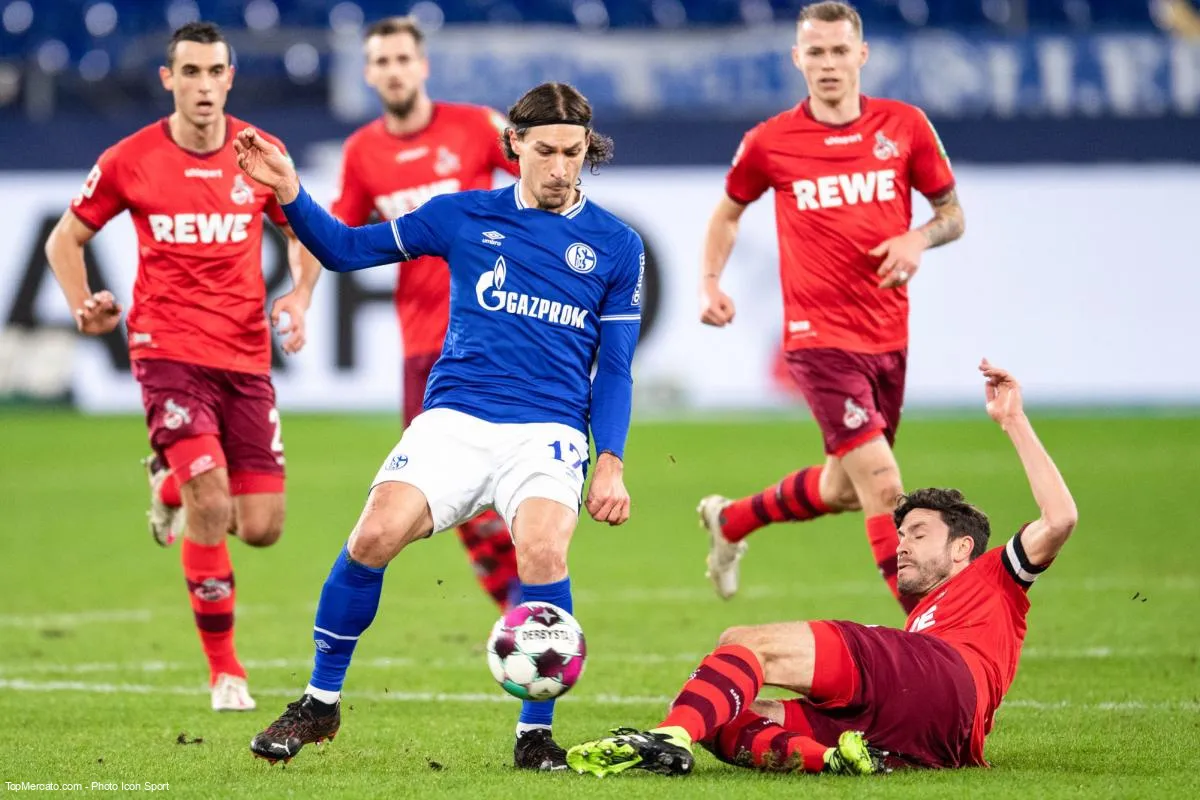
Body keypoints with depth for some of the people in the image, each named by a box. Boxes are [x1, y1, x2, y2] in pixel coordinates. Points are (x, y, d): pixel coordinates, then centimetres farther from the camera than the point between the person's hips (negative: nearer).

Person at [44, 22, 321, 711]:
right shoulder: (130, 161, -2)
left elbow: (304, 234, 18)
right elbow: (65, 239, 12)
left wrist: (300, 297, -1)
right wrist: (85, 309, -4)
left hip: (246, 357, 3)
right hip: (168, 351, -3)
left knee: (262, 528, -1)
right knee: (212, 503, -20)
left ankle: (174, 488, 35)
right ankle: (225, 670, -4)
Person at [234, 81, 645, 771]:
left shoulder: (616, 245, 8)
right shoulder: (465, 216, 9)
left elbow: (615, 369, 10)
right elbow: (345, 249, 13)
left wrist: (612, 465, 0)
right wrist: (290, 193, -3)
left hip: (548, 430, -1)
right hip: (455, 420, 1)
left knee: (542, 548, -29)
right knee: (375, 536, -20)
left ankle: (536, 734, -13)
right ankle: (320, 703, 0)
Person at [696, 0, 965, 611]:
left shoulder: (904, 126, 1)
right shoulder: (769, 143, -3)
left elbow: (952, 212, 9)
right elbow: (729, 212, 16)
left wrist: (920, 238, -12)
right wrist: (709, 282, 1)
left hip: (888, 335, 4)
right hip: (820, 338, -4)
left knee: (845, 488, 18)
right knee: (883, 486, -16)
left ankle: (730, 520, 44)